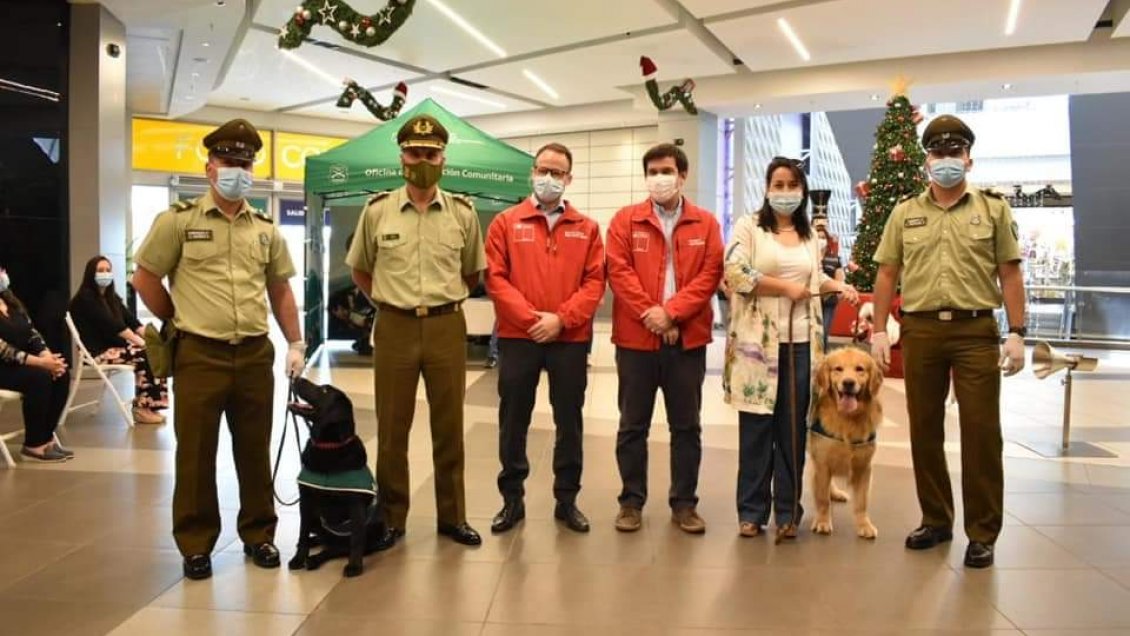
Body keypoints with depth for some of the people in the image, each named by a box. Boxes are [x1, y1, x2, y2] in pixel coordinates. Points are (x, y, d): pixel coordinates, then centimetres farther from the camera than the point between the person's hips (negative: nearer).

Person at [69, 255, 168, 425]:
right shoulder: (85, 298, -9)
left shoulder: (112, 297, 17)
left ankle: (149, 404, -18)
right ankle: (142, 408, -20)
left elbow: (131, 319, 8)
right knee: (142, 356, -26)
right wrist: (138, 340, -24)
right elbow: (111, 324, -19)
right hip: (97, 351, -8)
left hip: (116, 344, 8)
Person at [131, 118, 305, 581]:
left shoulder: (266, 229, 10)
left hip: (255, 354, 3)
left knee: (255, 451, 11)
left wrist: (296, 343, 11)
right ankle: (196, 544, 18)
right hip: (199, 356, -3)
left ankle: (258, 534, 24)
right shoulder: (177, 220, -2)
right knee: (195, 454, 4)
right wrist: (184, 323, 4)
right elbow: (144, 280, 2)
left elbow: (280, 290, 15)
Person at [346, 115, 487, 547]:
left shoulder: (463, 212, 2)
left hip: (447, 327, 1)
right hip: (394, 328, 0)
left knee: (449, 426, 8)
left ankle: (452, 516, 21)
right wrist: (389, 300, 7)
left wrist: (447, 300, 8)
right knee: (392, 428, 7)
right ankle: (391, 518, 20)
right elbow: (360, 271, 13)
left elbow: (473, 272, 15)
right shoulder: (377, 210, 1)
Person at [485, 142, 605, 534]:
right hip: (518, 338, -1)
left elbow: (594, 282, 0)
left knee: (569, 421, 9)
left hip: (571, 339, 1)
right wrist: (529, 318, -14)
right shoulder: (506, 223, 4)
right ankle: (512, 499, 21)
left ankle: (567, 500, 23)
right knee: (513, 421, 7)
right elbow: (495, 279, -4)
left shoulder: (587, 228, 7)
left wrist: (561, 318, -13)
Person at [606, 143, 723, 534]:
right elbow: (619, 271, -5)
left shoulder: (705, 223, 7)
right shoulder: (626, 220, 4)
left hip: (688, 339, 1)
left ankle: (684, 503, 20)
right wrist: (649, 313, -15)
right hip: (636, 338, -1)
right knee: (633, 425, 7)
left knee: (687, 426, 8)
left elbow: (710, 275, -3)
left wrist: (671, 312, -14)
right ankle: (632, 501, 19)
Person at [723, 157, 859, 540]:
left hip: (801, 342, 5)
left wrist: (837, 286, 6)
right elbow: (736, 274, -14)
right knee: (756, 426, 1)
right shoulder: (749, 226, -1)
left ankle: (788, 510, 18)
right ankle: (751, 511, 13)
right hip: (758, 340, -4)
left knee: (793, 427, 8)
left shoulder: (810, 235, 16)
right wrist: (787, 287, -11)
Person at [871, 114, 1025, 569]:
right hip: (920, 329, 2)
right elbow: (887, 274, 8)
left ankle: (982, 532, 13)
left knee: (981, 432, 1)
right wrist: (879, 330, 2)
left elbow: (1010, 273, 3)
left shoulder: (993, 208, 5)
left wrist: (1016, 332, -4)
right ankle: (935, 520, 24)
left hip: (976, 330, -2)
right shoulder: (905, 212, 9)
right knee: (924, 430, 9)